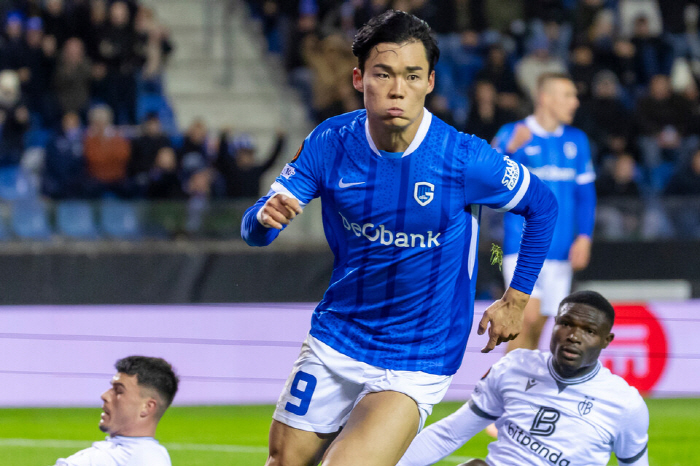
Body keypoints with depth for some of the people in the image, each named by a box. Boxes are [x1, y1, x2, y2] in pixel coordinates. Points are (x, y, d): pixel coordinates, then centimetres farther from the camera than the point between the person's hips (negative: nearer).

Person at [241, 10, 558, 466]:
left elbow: (543, 205, 0)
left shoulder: (465, 159, -18)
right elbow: (254, 231, -6)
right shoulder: (329, 144, -9)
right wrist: (265, 218, -30)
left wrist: (516, 300, 0)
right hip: (333, 343, 4)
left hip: (414, 366, -4)